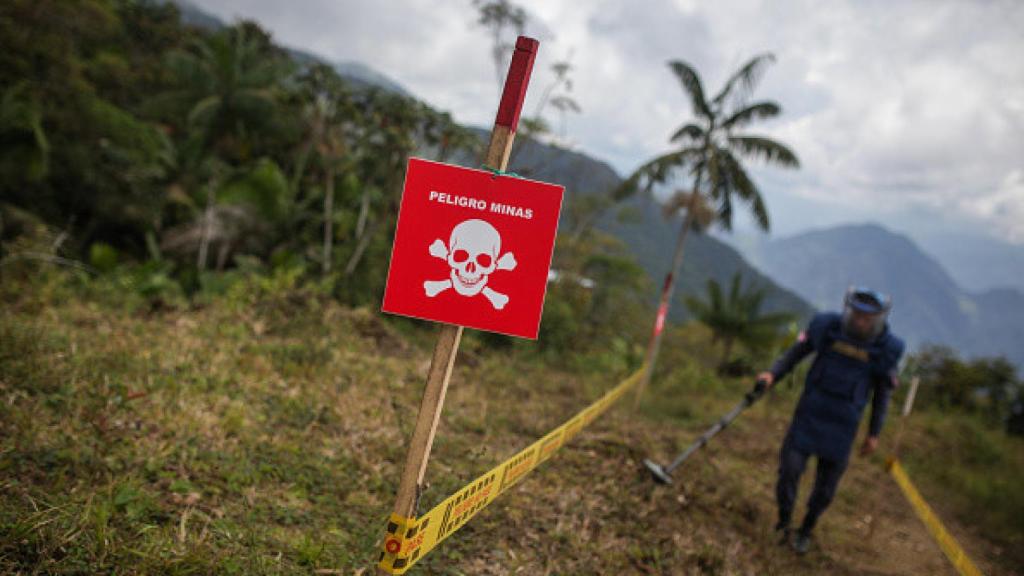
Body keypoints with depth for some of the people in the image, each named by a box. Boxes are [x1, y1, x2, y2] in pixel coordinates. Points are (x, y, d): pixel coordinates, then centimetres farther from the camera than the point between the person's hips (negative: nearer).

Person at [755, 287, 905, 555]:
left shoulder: (887, 348, -9)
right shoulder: (826, 326, -10)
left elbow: (883, 392, 3)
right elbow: (796, 352, 0)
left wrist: (874, 434, 6)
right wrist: (772, 375, -17)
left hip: (843, 424, 0)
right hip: (810, 411, 0)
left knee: (826, 484, 8)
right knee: (790, 469, -6)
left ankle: (806, 530, 33)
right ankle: (783, 523, 20)